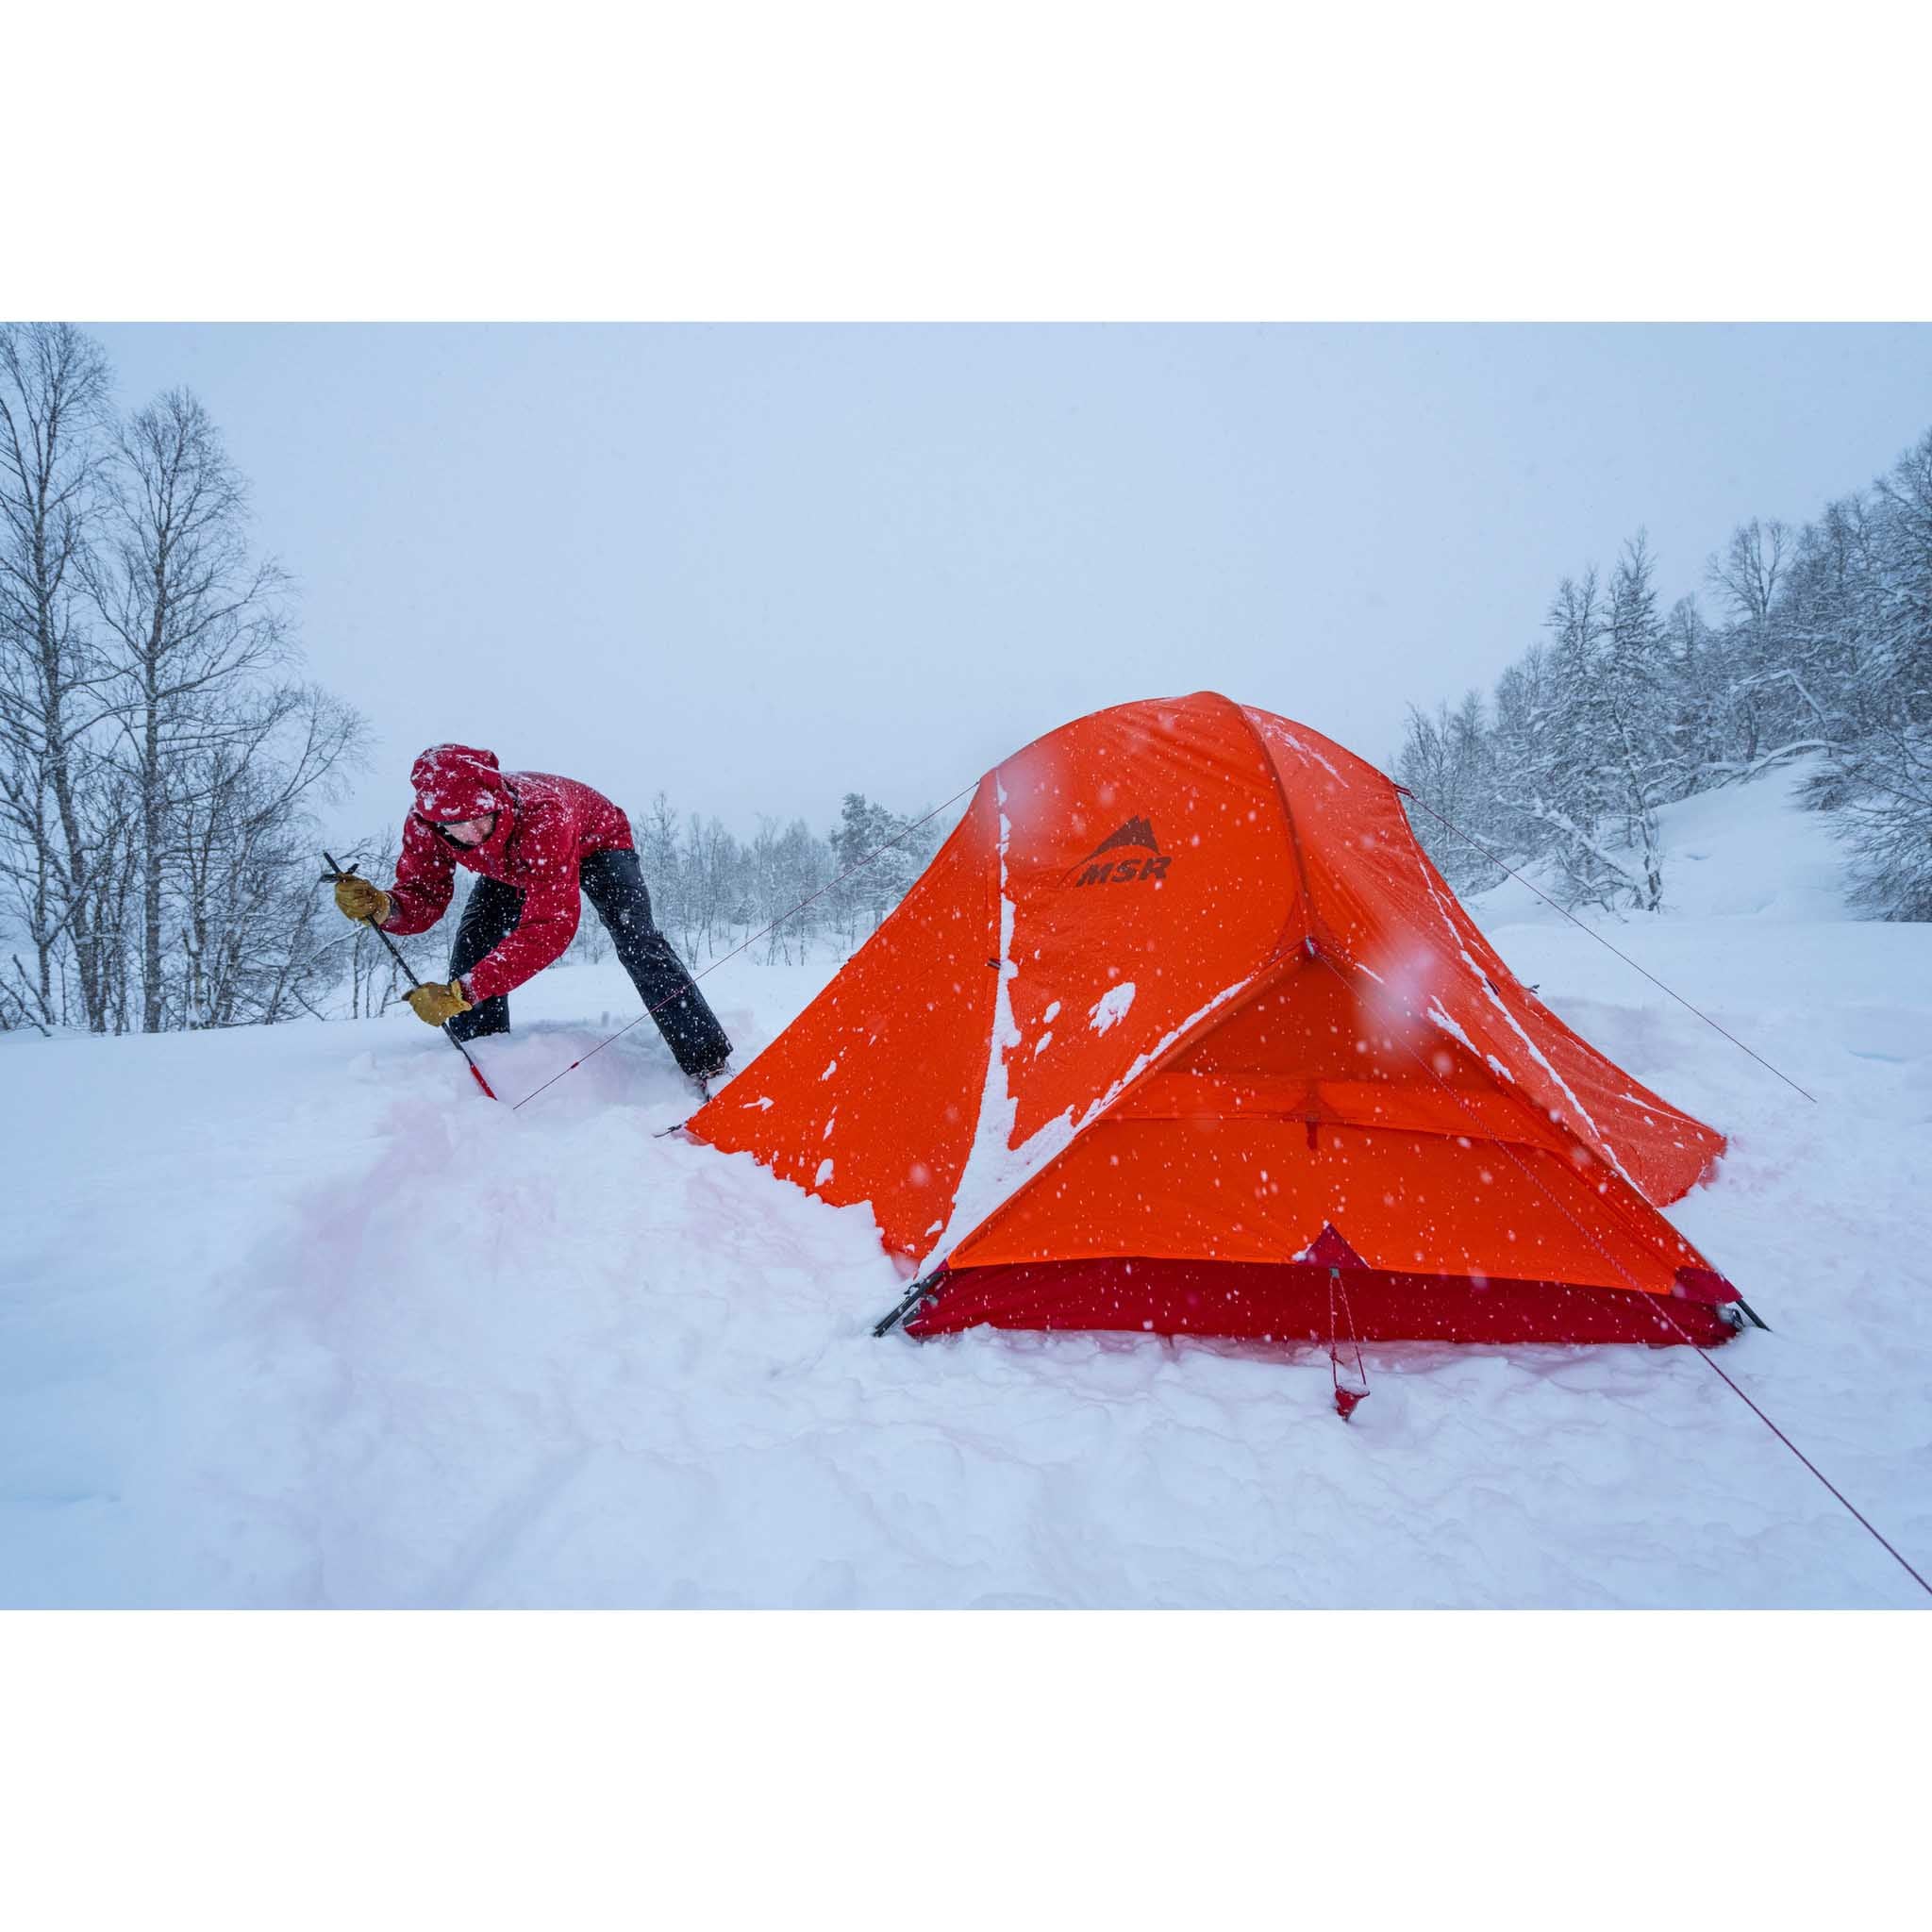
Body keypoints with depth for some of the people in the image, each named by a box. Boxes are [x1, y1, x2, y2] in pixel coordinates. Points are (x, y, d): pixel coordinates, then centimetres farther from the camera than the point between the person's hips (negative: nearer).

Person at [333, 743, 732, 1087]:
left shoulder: (541, 814, -47)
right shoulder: (424, 826, -31)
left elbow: (550, 925, -51)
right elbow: (422, 900, -21)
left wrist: (464, 991, -58)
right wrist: (381, 906, -47)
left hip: (595, 842, -5)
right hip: (511, 862, 5)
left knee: (637, 941, -24)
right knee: (472, 948, -11)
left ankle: (710, 1063, -22)